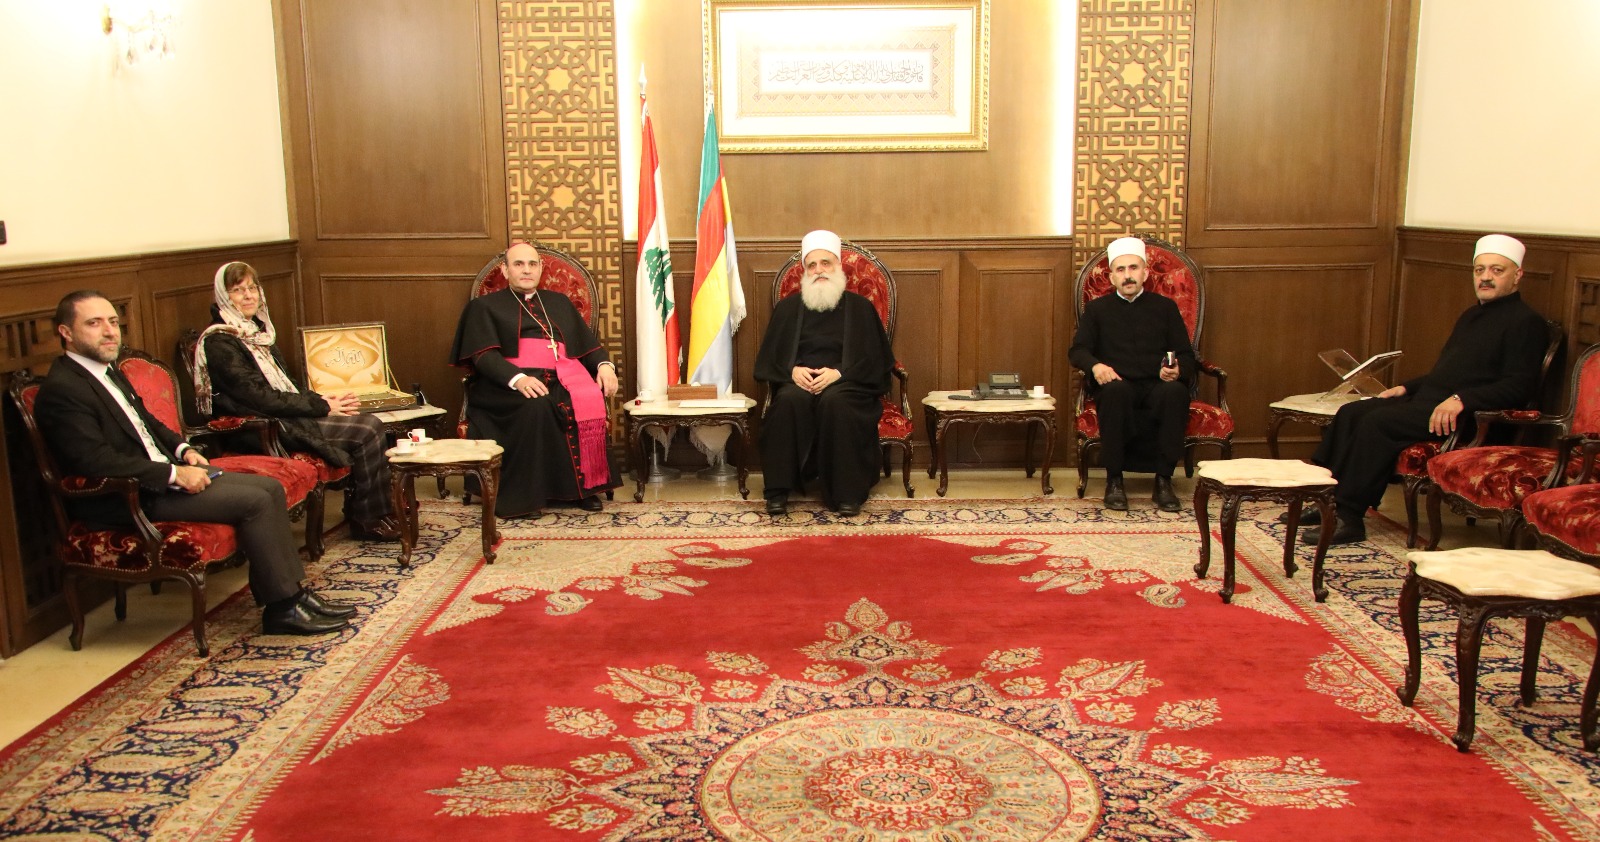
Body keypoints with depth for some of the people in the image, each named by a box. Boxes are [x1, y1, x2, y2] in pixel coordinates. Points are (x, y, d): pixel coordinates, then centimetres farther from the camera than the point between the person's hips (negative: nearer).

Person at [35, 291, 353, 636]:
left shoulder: (107, 372, 15)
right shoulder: (62, 390, -16)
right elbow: (95, 460, -25)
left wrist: (183, 449, 8)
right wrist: (173, 474, -23)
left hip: (163, 474, 10)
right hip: (127, 499, -10)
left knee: (270, 488, -2)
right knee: (253, 501, -20)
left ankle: (293, 592, 0)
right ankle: (283, 607, -11)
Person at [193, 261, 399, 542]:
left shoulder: (257, 329, 16)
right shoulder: (219, 342, -12)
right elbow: (260, 398, -19)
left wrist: (319, 399, 0)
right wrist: (321, 407, -15)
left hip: (287, 415, 9)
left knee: (371, 425, -9)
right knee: (368, 431, -16)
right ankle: (368, 519, -4)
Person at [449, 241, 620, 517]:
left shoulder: (559, 302, 27)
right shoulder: (484, 306, 14)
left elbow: (588, 344, 21)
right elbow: (484, 356, -2)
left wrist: (604, 365, -4)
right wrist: (517, 378, -22)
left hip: (563, 375, 3)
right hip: (508, 383, -3)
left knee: (589, 401, -31)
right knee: (536, 405, -37)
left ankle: (585, 485, -21)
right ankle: (523, 496, -29)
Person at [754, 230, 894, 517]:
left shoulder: (860, 307, 11)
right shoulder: (788, 307, 16)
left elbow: (875, 359, 4)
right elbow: (769, 356, 13)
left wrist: (838, 373, -13)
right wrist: (792, 370, -10)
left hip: (846, 384, -1)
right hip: (798, 382, 1)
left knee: (834, 400, -37)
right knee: (790, 399, -34)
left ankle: (846, 492, -32)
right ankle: (778, 490, -33)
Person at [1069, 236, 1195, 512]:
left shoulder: (1165, 307, 17)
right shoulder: (1097, 309, 17)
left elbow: (1187, 355, 13)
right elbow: (1077, 350, 8)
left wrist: (1177, 370, -12)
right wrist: (1095, 366, -15)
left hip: (1155, 388, 1)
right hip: (1116, 388, -1)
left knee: (1175, 392, -35)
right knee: (1117, 390, -38)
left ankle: (1164, 481, -28)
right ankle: (1114, 480, -29)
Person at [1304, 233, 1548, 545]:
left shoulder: (1526, 322, -5)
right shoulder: (1472, 315, 24)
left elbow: (1521, 386, -16)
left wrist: (1462, 399, -26)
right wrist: (1407, 387, 16)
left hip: (1464, 416, -9)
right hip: (1426, 400, 10)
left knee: (1377, 423, -28)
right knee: (1350, 413, -6)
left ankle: (1349, 518, -27)